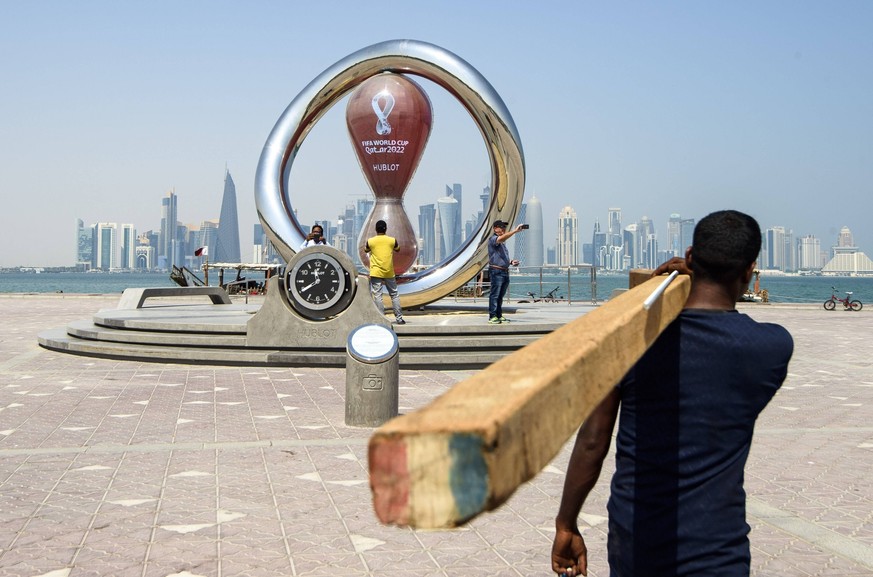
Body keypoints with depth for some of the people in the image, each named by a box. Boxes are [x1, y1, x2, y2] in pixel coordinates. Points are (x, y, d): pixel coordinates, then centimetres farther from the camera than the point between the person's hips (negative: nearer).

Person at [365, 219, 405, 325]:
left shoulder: (370, 241, -3)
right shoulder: (392, 240, -1)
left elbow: (366, 250, 19)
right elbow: (397, 249, 20)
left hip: (376, 273, -2)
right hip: (389, 272, 2)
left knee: (377, 295, -1)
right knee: (394, 294, 11)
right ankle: (399, 318, 12)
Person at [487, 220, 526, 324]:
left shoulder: (502, 243, 23)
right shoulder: (493, 239, -7)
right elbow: (502, 238, -29)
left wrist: (511, 262, 14)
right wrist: (515, 231, -34)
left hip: (505, 271, 9)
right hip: (497, 271, -9)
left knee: (501, 295, 10)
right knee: (494, 295, -8)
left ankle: (499, 316, 14)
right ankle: (492, 317, -7)